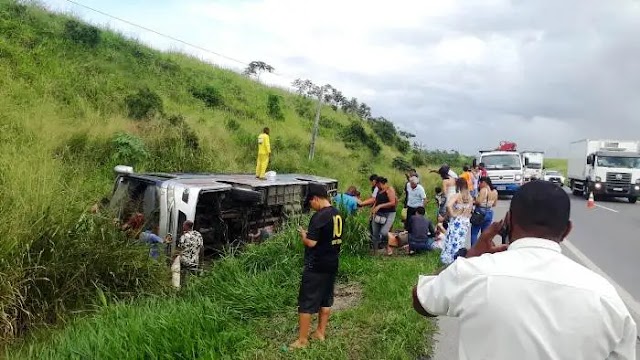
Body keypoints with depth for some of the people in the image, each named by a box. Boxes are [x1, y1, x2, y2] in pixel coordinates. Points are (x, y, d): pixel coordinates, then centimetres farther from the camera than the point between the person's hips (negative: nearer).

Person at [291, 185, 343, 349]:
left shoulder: (319, 217, -21)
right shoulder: (337, 214, 6)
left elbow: (311, 243, -23)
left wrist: (303, 235, -4)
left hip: (316, 266, -9)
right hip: (331, 264, 9)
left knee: (306, 303, 1)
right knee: (326, 299, 18)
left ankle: (302, 340, 8)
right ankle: (320, 332, 29)